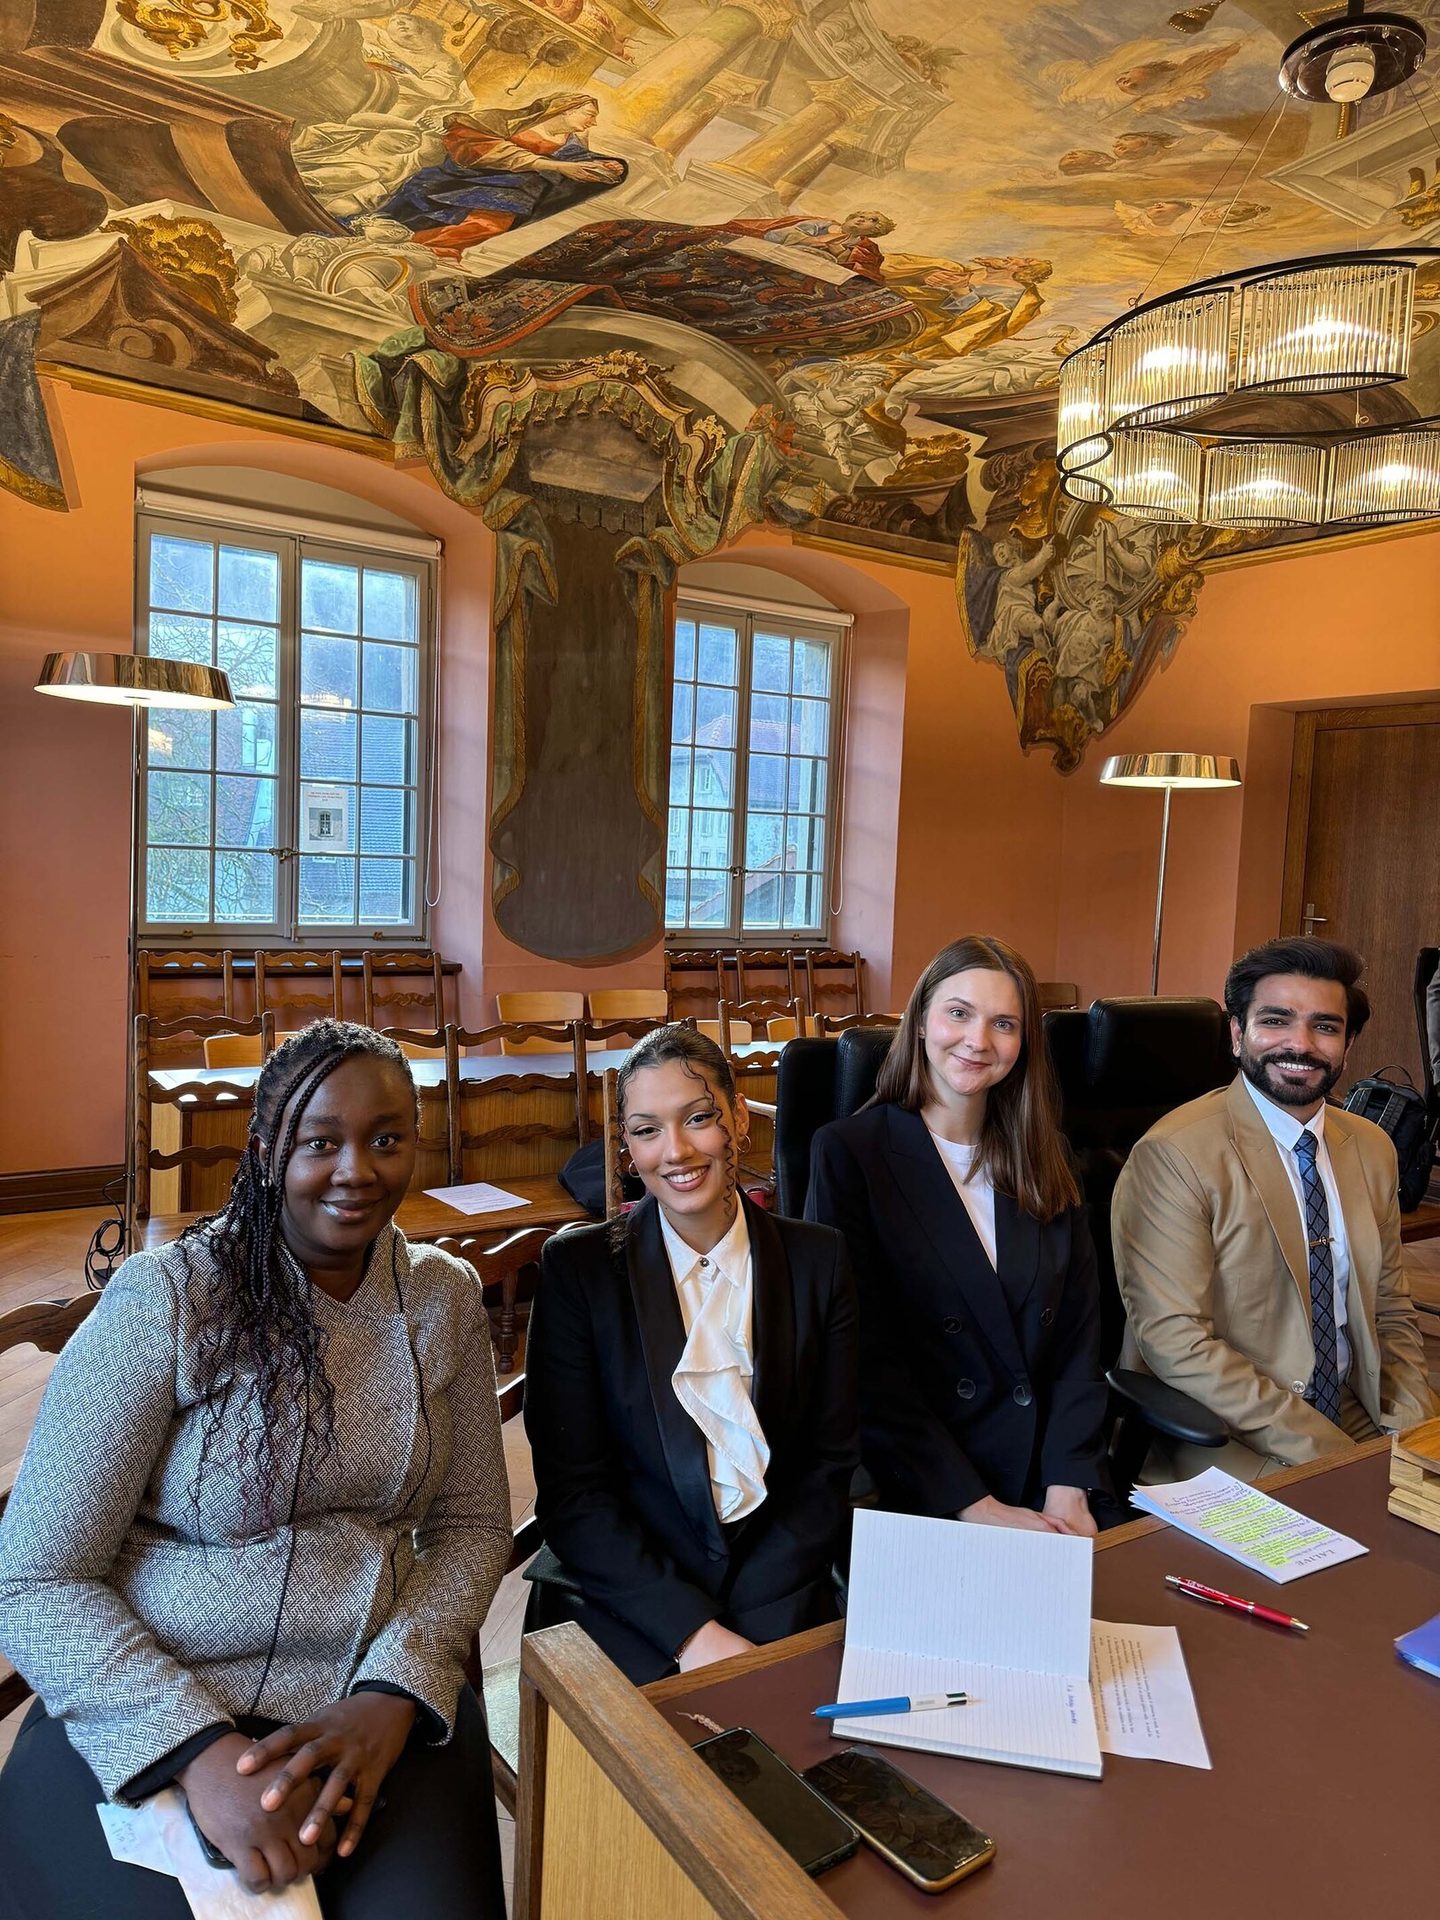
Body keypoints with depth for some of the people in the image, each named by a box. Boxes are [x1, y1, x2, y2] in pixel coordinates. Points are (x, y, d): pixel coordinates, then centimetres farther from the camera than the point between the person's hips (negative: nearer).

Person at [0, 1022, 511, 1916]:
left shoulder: (446, 1297, -1)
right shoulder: (167, 1298, -12)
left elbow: (472, 1526, 3)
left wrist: (393, 1691, -14)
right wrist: (197, 1747, -21)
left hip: (381, 1707, 2)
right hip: (143, 1723, -2)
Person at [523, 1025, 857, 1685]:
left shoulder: (817, 1259, 2)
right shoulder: (576, 1266, -3)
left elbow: (834, 1462, 3)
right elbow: (569, 1489, -4)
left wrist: (740, 1625, -10)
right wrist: (693, 1630, -15)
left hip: (780, 1600, 2)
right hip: (625, 1600, -1)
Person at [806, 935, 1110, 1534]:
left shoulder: (1042, 1161, 10)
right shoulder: (847, 1152, -5)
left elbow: (1079, 1334, 6)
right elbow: (865, 1357, -8)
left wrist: (1069, 1490, -7)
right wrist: (977, 1506, -13)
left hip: (1052, 1484, 4)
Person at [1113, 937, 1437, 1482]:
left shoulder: (1373, 1149, 8)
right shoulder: (1173, 1154, -16)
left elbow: (1390, 1311, 14)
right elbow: (1174, 1343, -19)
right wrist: (1318, 1448, -21)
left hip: (1359, 1424, 7)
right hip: (1224, 1439, -7)